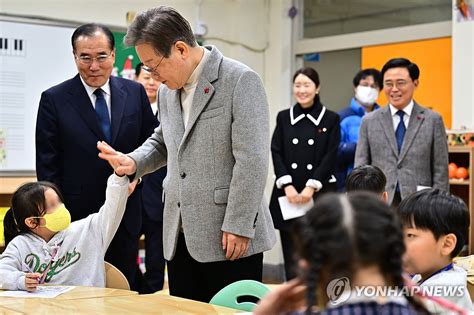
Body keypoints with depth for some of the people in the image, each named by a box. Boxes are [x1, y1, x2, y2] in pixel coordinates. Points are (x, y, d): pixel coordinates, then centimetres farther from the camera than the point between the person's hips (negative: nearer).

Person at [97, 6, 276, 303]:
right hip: (180, 236, 7)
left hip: (230, 237, -7)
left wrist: (238, 226, -17)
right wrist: (134, 161, 7)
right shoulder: (168, 90, 13)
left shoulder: (241, 81, -10)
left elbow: (251, 160, -15)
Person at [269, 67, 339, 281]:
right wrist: (287, 186, -10)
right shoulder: (284, 117, 10)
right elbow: (276, 153, 3)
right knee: (292, 258, 3)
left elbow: (330, 157, -3)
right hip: (288, 195, 2)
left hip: (319, 195, -2)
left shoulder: (330, 119, 4)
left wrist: (311, 187, -13)